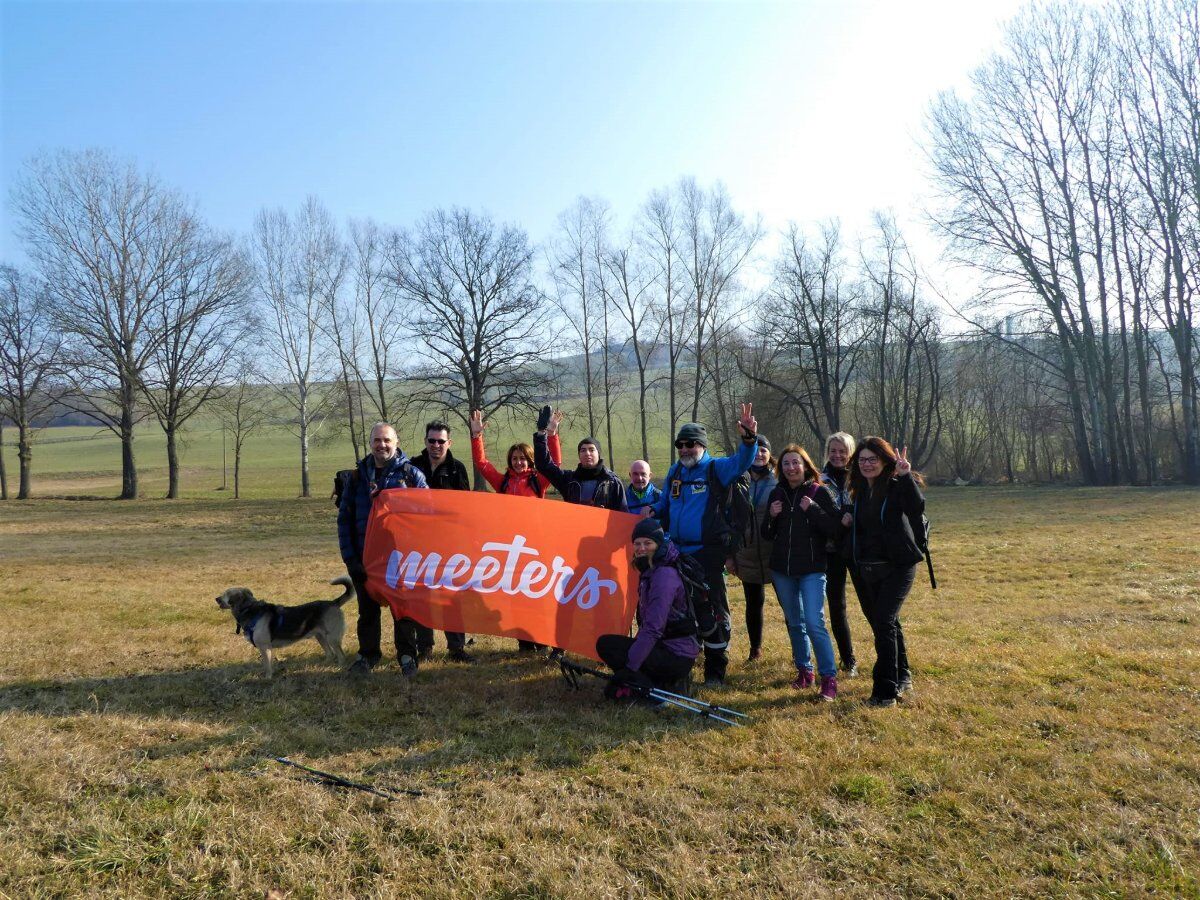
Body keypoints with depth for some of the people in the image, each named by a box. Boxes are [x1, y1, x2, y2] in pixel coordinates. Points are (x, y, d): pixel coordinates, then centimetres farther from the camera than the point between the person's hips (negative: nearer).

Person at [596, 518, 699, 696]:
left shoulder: (665, 575, -19)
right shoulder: (650, 572, 12)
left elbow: (653, 629, -25)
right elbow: (646, 623, 16)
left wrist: (630, 666, -25)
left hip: (677, 656, -10)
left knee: (605, 644, -13)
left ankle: (661, 688, -9)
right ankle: (674, 681, 11)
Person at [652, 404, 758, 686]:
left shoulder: (716, 469, -3)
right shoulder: (674, 471, 13)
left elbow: (741, 461, -21)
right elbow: (664, 505, 21)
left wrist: (749, 438, -39)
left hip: (709, 554, -5)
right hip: (678, 552, 6)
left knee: (714, 610, 1)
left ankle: (715, 670, 11)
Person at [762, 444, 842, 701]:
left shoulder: (820, 492, -5)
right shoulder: (777, 494, 8)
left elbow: (835, 529, -12)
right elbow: (767, 535, 11)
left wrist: (813, 510, -21)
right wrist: (771, 517, -8)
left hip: (812, 569, -5)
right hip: (782, 569, 5)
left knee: (814, 622, -12)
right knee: (794, 622, 13)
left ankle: (829, 678, -2)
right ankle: (804, 670, 27)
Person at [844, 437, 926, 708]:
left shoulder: (898, 485, -11)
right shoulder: (859, 490, 8)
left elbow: (917, 507, -31)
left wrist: (906, 476, -41)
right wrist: (847, 520, 1)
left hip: (897, 567, -6)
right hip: (863, 569, 6)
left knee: (884, 622, -14)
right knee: (884, 623, 17)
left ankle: (886, 690, -6)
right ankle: (902, 677, 36)